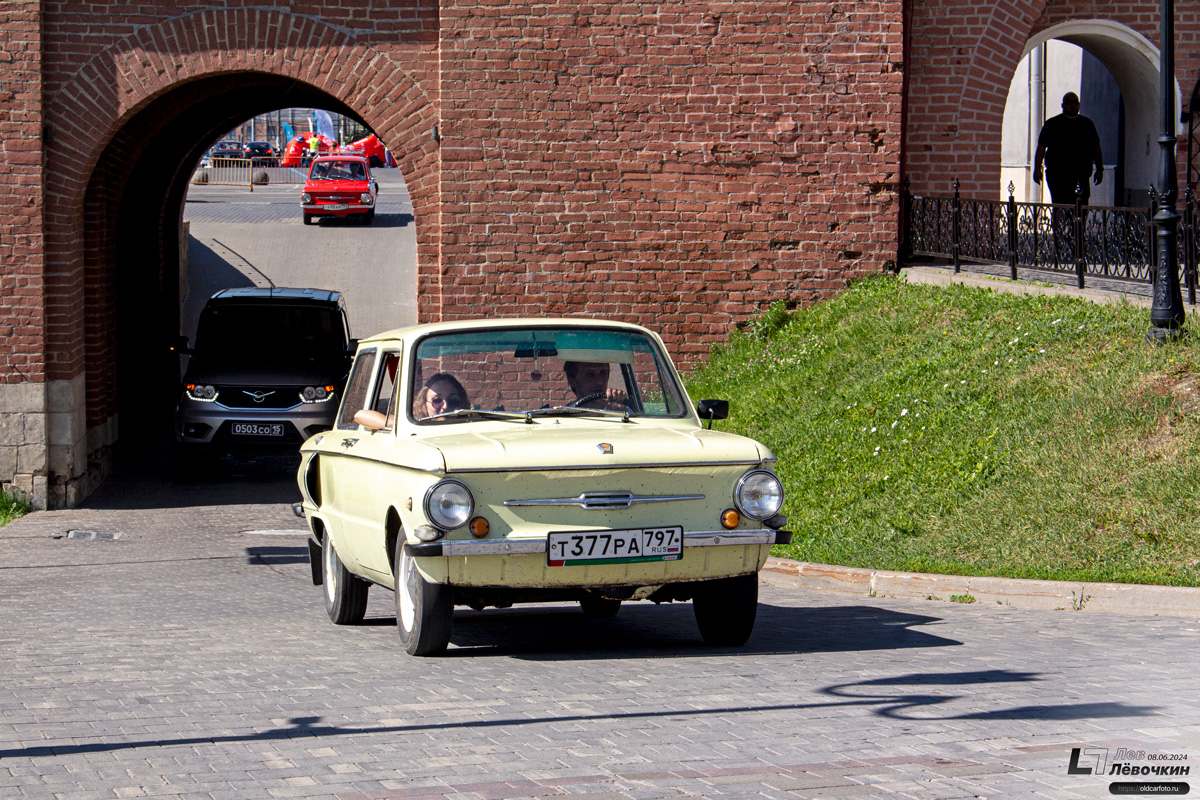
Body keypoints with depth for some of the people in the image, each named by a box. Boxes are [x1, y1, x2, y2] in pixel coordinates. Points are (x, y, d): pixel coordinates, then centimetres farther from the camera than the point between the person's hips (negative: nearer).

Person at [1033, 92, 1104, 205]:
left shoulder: (1087, 123, 15)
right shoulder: (1052, 124, 7)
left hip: (1081, 177, 3)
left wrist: (1100, 169, 16)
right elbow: (1041, 147, 3)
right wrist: (1037, 169, -5)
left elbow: (1096, 148, 20)